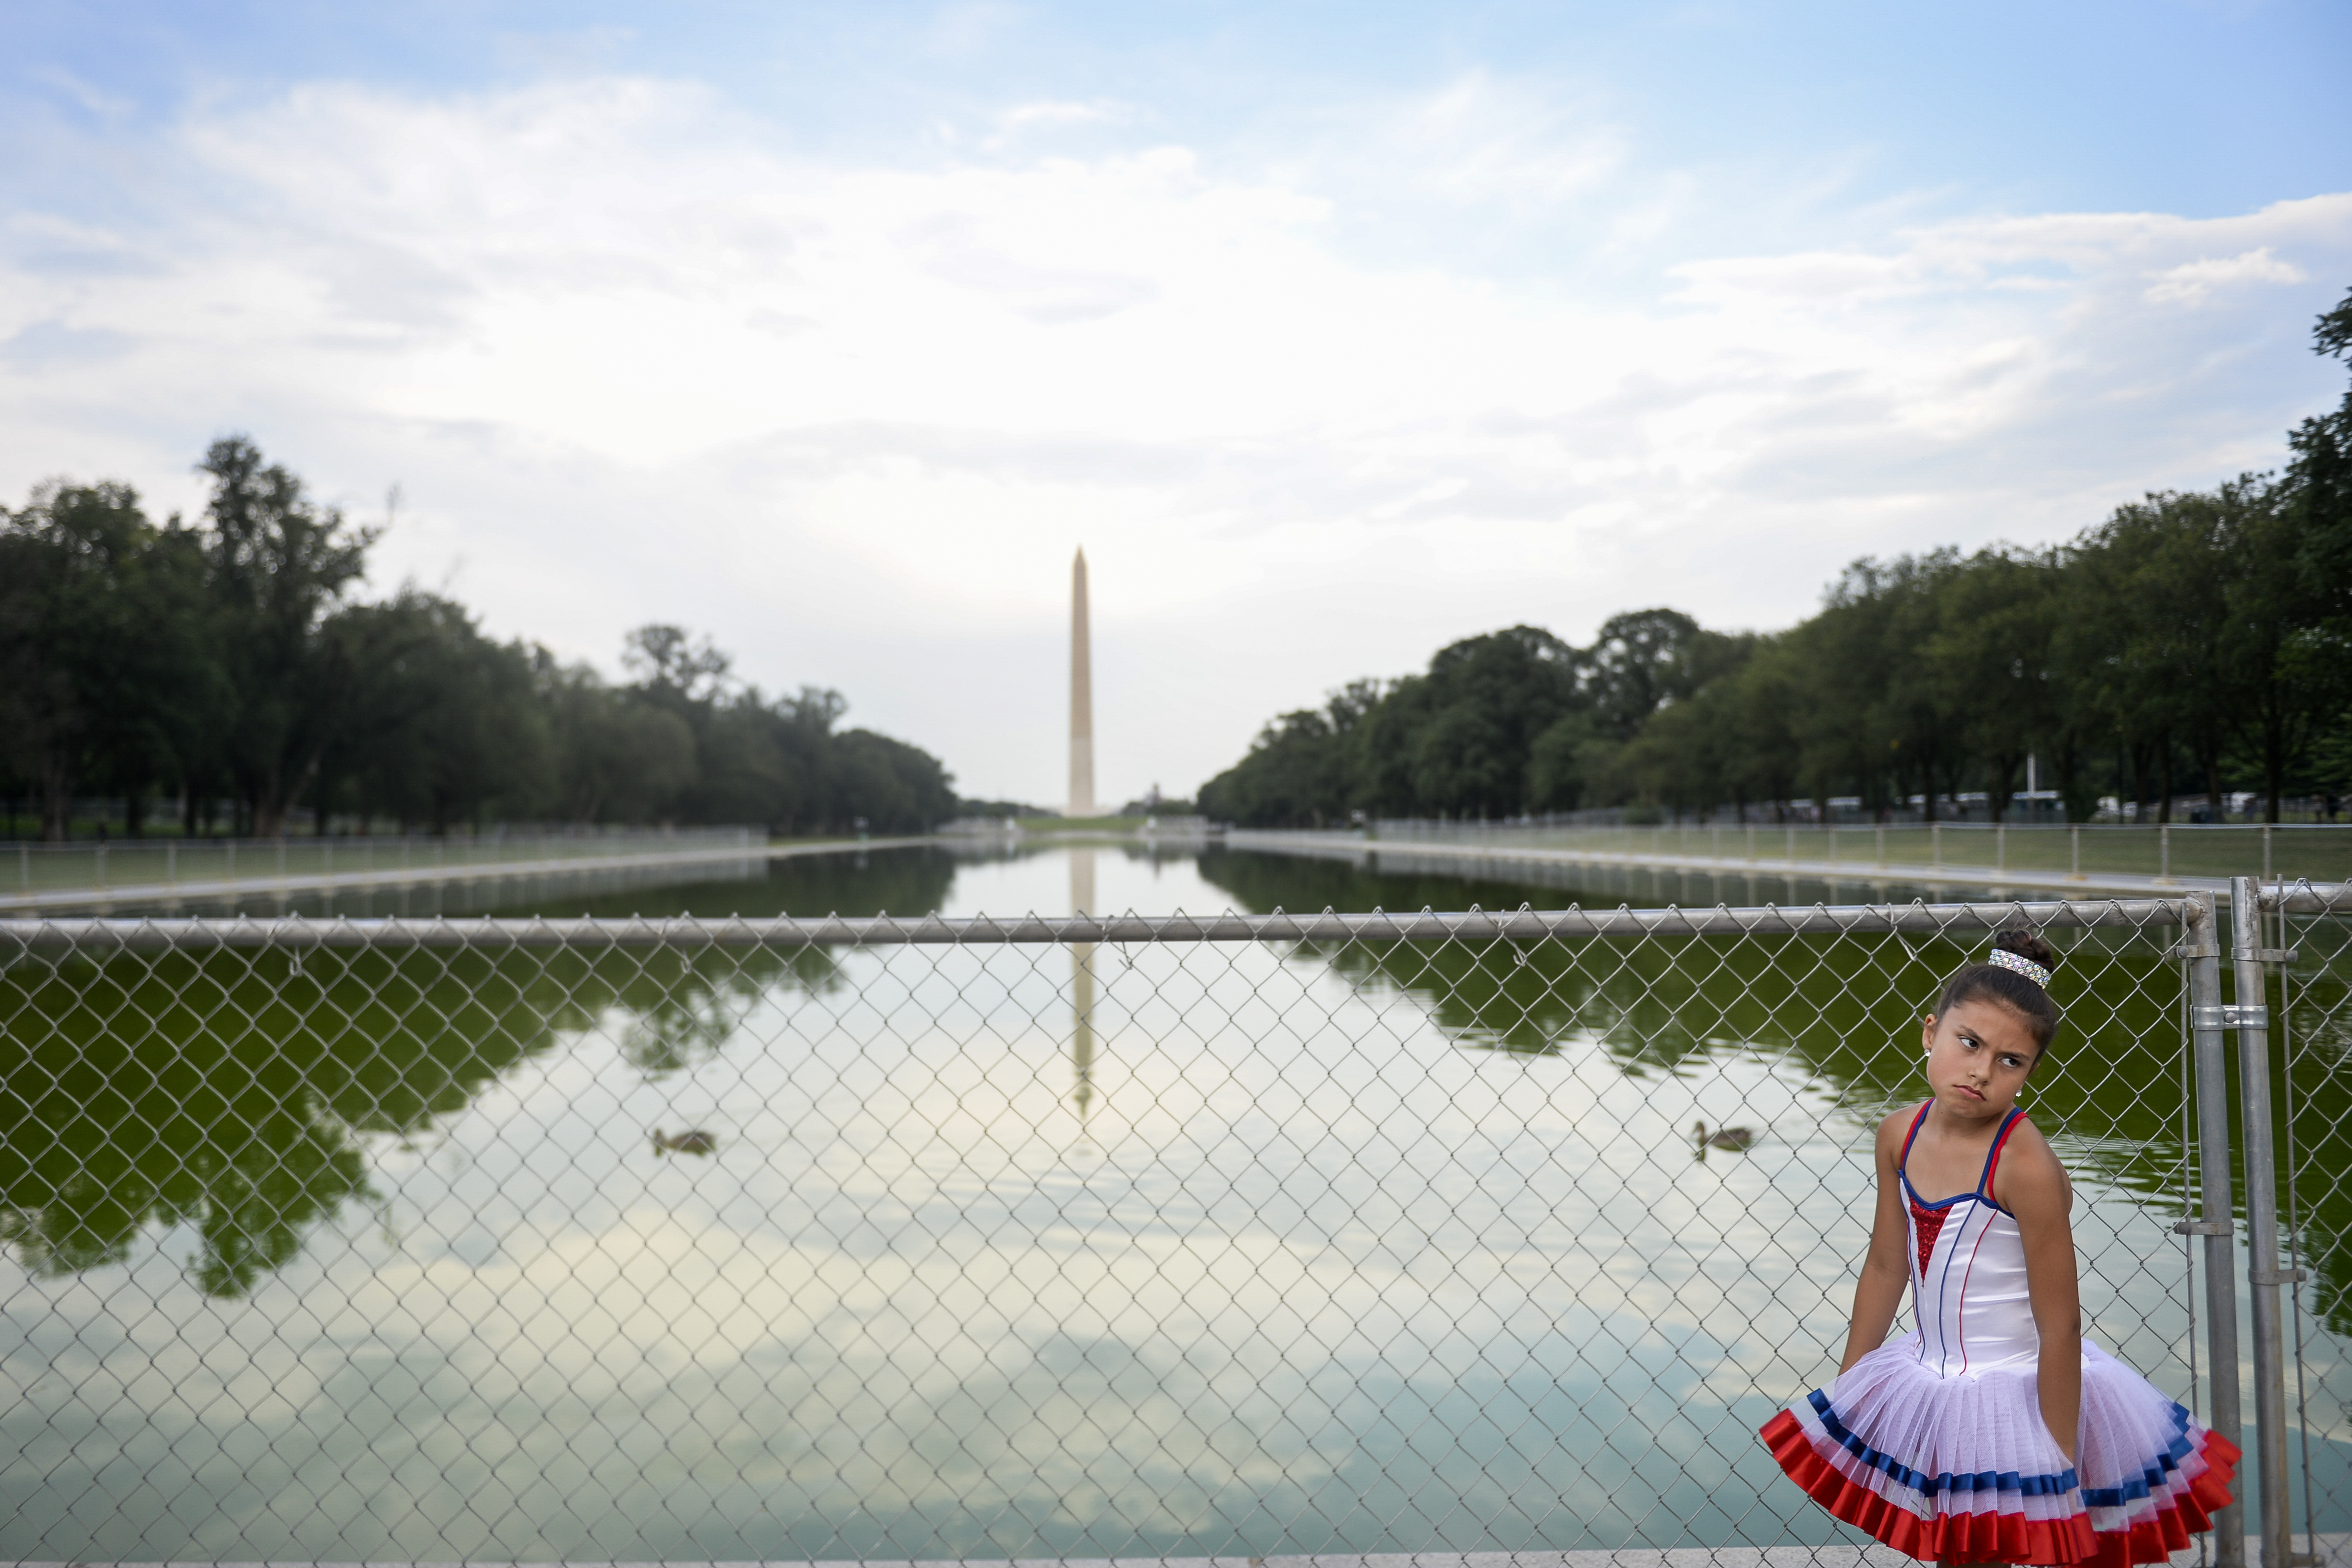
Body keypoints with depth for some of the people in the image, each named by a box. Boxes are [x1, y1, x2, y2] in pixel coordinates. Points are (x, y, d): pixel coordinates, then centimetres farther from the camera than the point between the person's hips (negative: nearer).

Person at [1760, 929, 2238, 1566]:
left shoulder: (2026, 1166, -23)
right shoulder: (1901, 1136, -4)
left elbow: (2060, 1327, -20)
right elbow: (1885, 1268, 6)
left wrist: (2060, 1471, -17)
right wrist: (1841, 1393, 11)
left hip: (2023, 1396, -6)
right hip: (1933, 1387, 6)